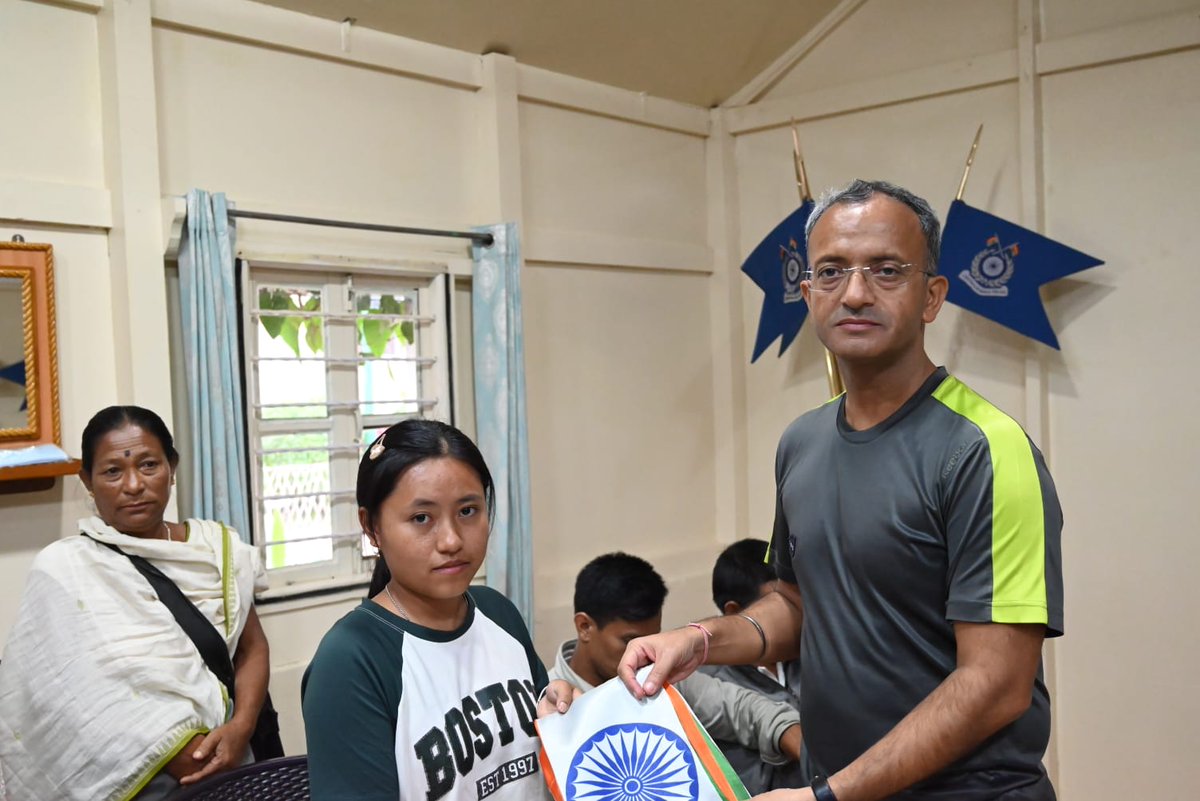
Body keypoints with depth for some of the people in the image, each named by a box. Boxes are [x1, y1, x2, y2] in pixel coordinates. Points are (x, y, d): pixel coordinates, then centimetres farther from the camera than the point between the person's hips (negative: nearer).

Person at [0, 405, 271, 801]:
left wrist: (240, 728, -12)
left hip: (225, 764, 4)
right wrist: (179, 758, -20)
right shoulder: (62, 571, -10)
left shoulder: (220, 547, 0)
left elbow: (252, 647, 5)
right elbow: (80, 702, -15)